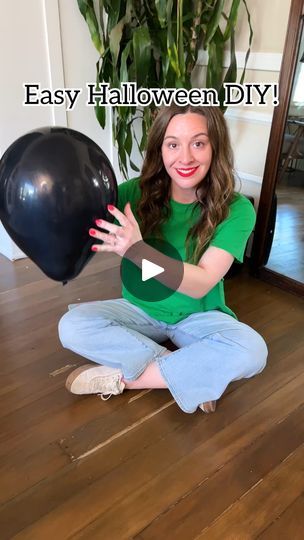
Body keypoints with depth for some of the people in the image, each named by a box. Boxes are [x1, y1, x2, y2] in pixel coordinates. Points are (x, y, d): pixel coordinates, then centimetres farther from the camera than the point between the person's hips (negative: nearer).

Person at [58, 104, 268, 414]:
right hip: (141, 310, 2)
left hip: (199, 316, -1)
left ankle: (124, 378, -15)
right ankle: (192, 375, -14)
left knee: (251, 352, -29)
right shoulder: (137, 192, -12)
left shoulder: (236, 210, -17)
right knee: (72, 326, -21)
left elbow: (201, 283, -26)